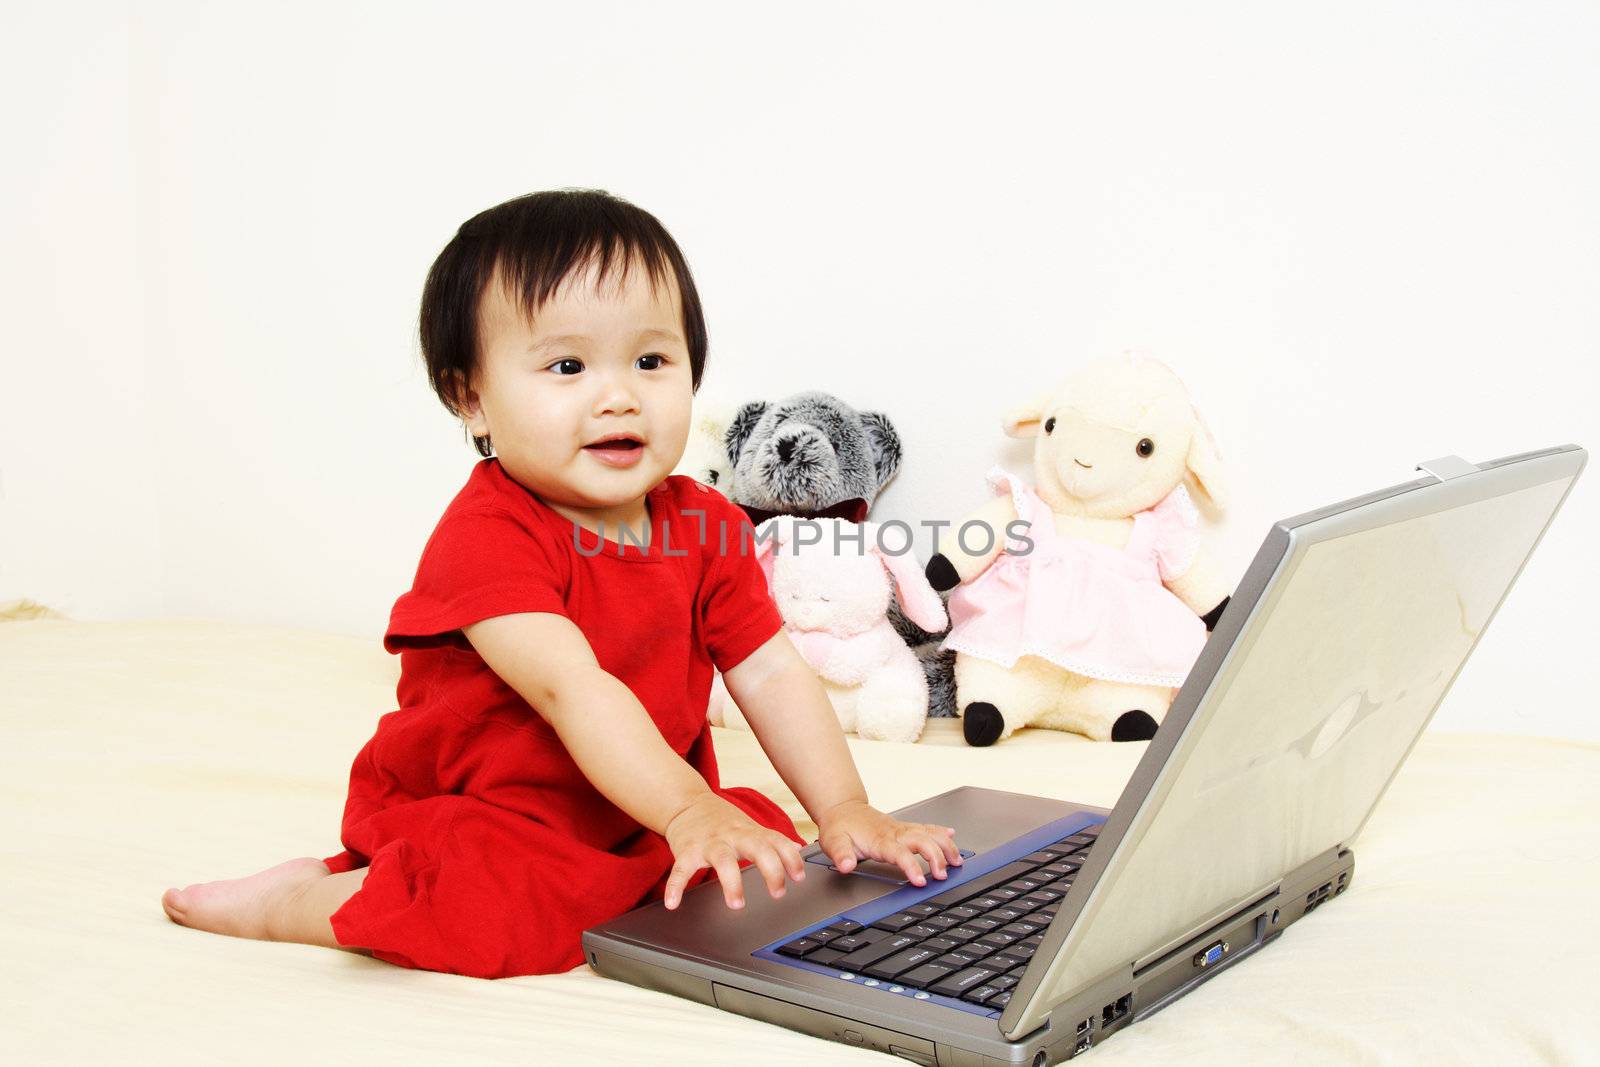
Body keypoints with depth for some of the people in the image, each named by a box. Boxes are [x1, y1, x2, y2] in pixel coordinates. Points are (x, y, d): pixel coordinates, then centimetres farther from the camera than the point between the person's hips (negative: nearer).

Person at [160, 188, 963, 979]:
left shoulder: (707, 527, -3)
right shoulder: (487, 535, -24)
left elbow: (771, 675, -3)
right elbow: (571, 686, -36)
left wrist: (846, 812, -14)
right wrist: (687, 813, -46)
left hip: (633, 819, 7)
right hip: (472, 814, -6)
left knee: (764, 839, -9)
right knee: (520, 918, -32)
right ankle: (302, 899, -7)